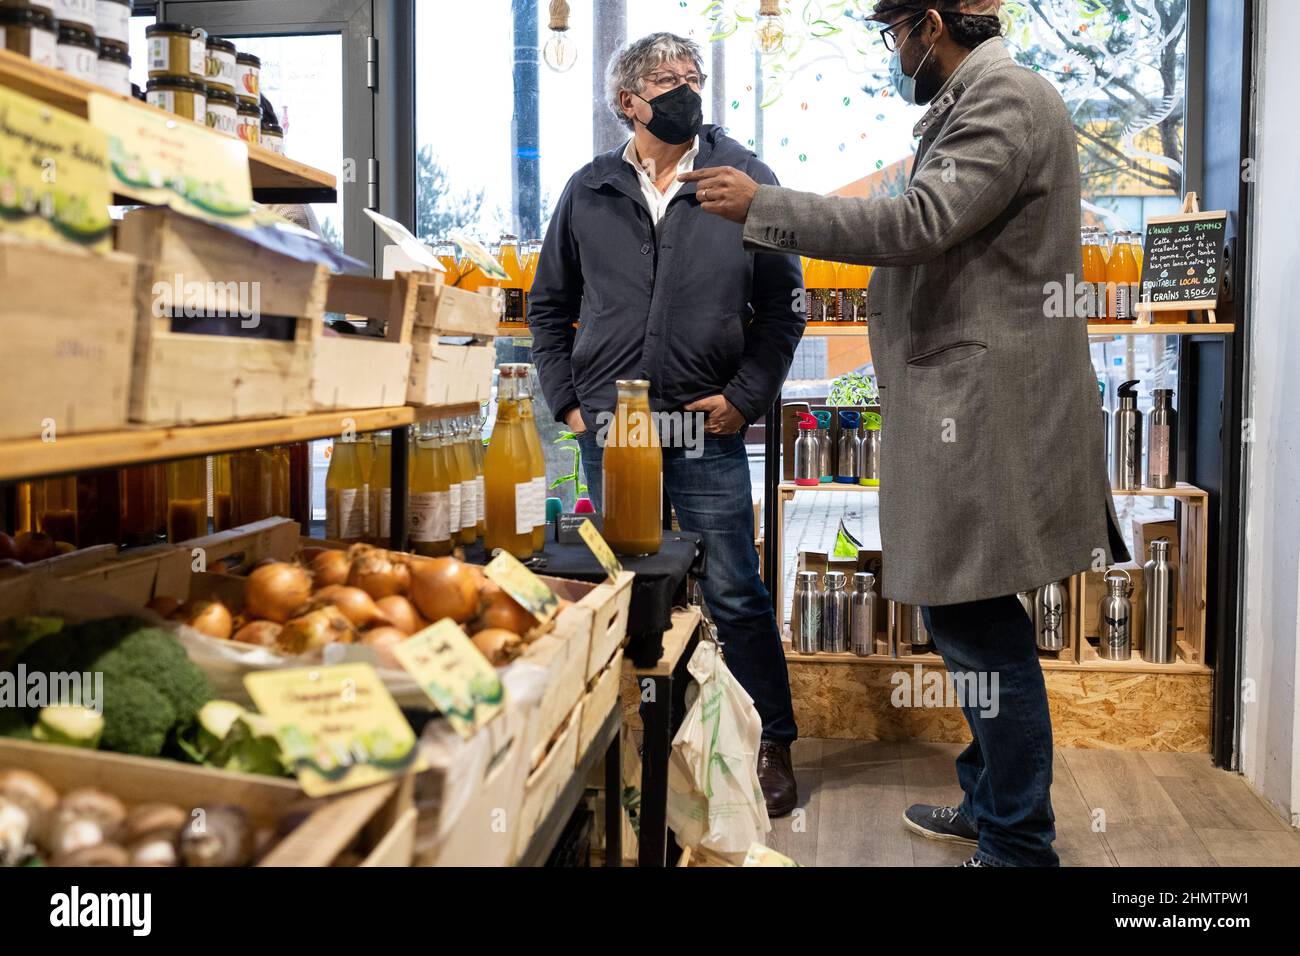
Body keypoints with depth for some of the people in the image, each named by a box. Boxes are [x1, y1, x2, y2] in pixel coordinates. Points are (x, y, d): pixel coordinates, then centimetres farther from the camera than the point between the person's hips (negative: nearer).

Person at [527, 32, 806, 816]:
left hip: (708, 431, -2)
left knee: (736, 596, 0)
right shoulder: (590, 191, 8)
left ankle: (775, 744, 16)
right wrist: (567, 399, 6)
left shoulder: (743, 178, 3)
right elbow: (549, 305, 15)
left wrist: (746, 395, -5)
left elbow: (783, 301, 3)